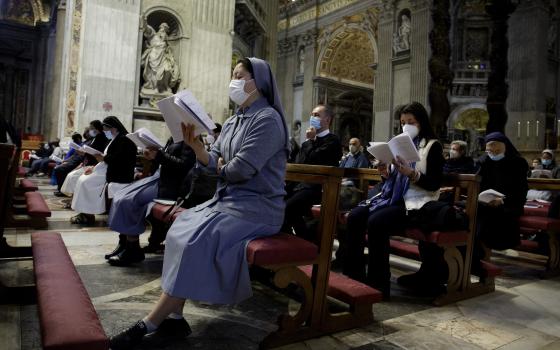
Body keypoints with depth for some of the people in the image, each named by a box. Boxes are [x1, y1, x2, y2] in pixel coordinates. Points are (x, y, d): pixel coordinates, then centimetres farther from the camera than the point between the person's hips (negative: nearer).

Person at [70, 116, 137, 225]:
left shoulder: (124, 140, -12)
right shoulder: (115, 140, 19)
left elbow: (117, 159, -23)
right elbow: (107, 158, 18)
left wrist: (103, 158, -10)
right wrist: (94, 169, 7)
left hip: (118, 174, -10)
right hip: (109, 170, 10)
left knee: (86, 182, -16)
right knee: (83, 179, 0)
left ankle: (88, 216, -6)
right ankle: (84, 213, -2)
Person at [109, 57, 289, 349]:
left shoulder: (267, 119, -12)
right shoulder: (232, 122, 16)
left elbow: (241, 169, -20)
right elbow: (213, 164, 9)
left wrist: (219, 167, 1)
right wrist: (196, 146, -11)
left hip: (257, 207, -8)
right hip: (229, 199, 9)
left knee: (195, 239, -22)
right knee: (180, 231, -8)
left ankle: (148, 324, -11)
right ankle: (173, 316, -5)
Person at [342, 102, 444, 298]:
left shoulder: (433, 146, 0)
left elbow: (435, 184, -9)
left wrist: (411, 174, -23)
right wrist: (386, 171, -2)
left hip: (416, 203, -7)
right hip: (393, 197, 7)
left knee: (376, 222, -31)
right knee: (355, 216, -17)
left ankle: (378, 283, -21)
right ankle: (353, 274, -11)